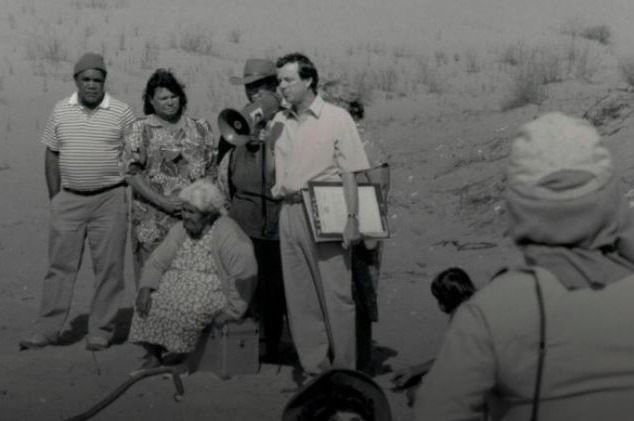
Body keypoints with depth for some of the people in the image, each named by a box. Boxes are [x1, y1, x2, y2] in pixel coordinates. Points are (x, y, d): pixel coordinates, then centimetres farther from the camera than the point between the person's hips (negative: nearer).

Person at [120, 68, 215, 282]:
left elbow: (211, 171, 11)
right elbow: (131, 172, -4)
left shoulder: (200, 128, 11)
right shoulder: (140, 130, 3)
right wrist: (163, 202, -12)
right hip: (153, 222, -2)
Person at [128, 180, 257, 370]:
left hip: (215, 293, -7)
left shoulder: (226, 232, -15)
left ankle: (182, 356, -14)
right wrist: (145, 288, -11)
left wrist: (230, 312, -21)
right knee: (150, 302, -15)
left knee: (185, 306, -31)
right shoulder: (179, 229, 8)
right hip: (179, 288, 7)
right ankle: (153, 355, -9)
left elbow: (244, 274, -22)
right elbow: (156, 262, 8)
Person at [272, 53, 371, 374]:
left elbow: (350, 174, -6)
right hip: (289, 213, 5)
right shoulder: (279, 122, 13)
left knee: (335, 293, -3)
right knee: (299, 295, 8)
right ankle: (314, 366, 18)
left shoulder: (337, 118, -1)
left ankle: (344, 369, 7)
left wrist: (352, 218, -13)